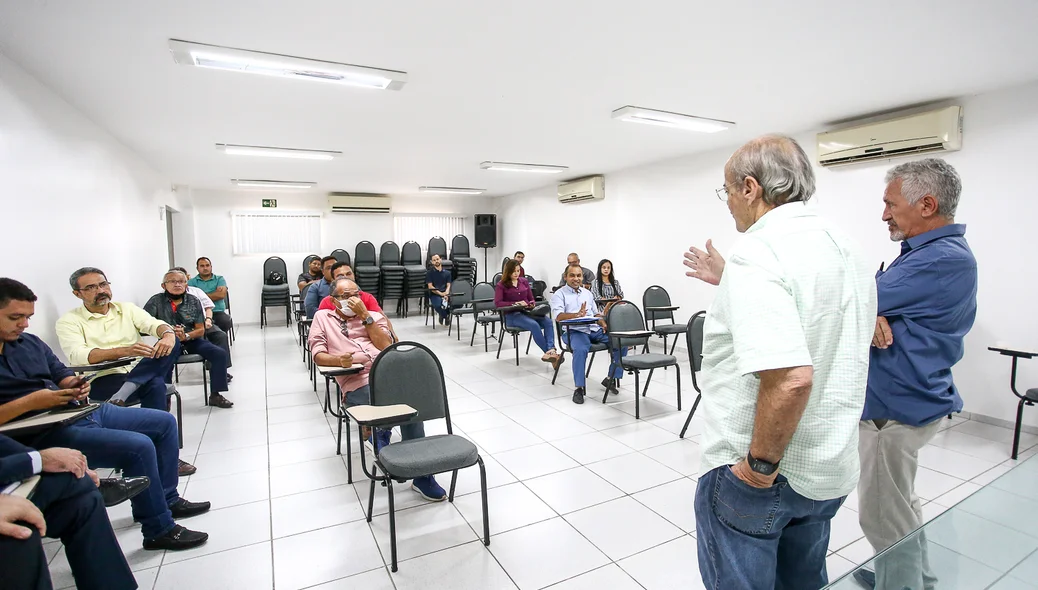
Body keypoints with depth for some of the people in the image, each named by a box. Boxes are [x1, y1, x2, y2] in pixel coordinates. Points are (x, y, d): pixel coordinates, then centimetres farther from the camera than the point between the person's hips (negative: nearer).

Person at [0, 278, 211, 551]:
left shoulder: (30, 342, 13)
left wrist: (73, 385, -5)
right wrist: (29, 402, -23)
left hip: (84, 411, 9)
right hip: (45, 434, -9)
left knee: (165, 422, 7)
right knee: (138, 447, -27)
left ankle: (165, 499, 18)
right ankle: (159, 530, -9)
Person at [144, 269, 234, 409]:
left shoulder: (193, 301, 4)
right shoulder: (157, 300, 0)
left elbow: (200, 330, 3)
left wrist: (186, 336, -18)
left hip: (191, 340, 2)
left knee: (220, 354, -18)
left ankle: (215, 395, -8)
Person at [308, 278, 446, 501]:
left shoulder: (374, 316, 21)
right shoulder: (322, 317, 20)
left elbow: (386, 346, 4)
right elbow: (318, 355, 10)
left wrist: (364, 315, 1)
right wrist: (338, 360, -13)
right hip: (356, 382, -2)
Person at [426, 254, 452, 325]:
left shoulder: (447, 272, 16)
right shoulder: (429, 273, 8)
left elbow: (448, 285, 8)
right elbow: (430, 287, -2)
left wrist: (446, 294, -15)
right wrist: (441, 293, -16)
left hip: (445, 293, 3)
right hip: (434, 294, -3)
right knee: (438, 305, -36)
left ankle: (443, 315, 3)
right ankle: (444, 316, 0)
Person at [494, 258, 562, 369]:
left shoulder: (524, 281, 17)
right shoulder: (501, 285, 4)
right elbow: (497, 303, -9)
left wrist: (532, 304, -3)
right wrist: (515, 303, -19)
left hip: (527, 311, 5)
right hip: (512, 315, -5)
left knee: (548, 321, -27)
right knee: (534, 325, -35)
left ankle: (551, 350, -42)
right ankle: (549, 352, -31)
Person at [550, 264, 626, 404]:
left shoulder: (588, 293, 22)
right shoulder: (560, 294, 3)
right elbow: (558, 316, -13)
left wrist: (602, 322, -1)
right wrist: (577, 315, -31)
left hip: (595, 329, 6)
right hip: (575, 331, -6)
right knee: (581, 350, -37)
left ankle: (611, 378, 1)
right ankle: (579, 388, -23)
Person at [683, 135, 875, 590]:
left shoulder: (757, 253, -23)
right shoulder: (845, 248, 6)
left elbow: (790, 378, -33)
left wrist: (762, 464, -20)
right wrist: (729, 282, 18)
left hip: (757, 474, -9)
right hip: (828, 471, 9)